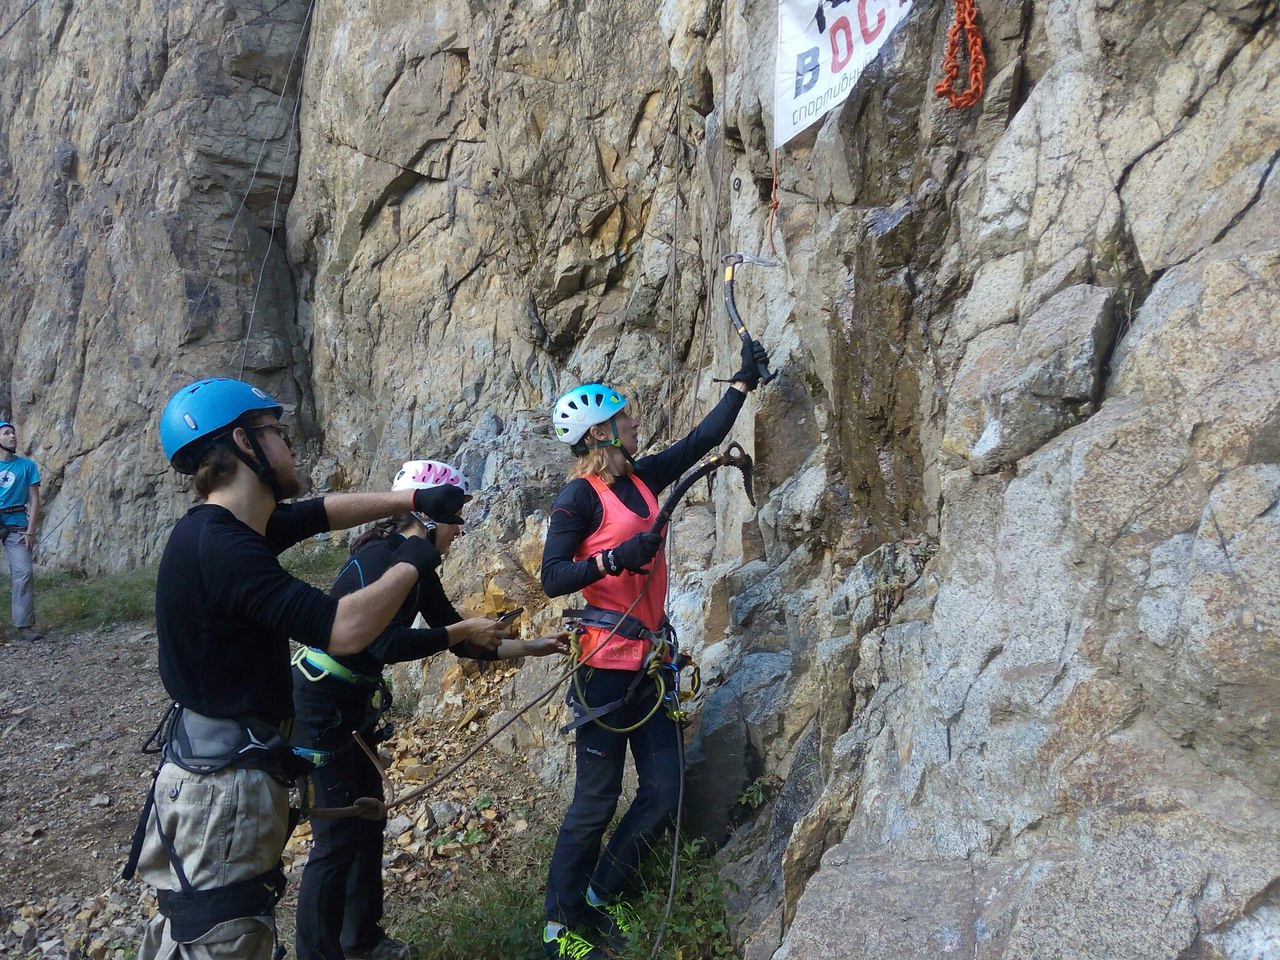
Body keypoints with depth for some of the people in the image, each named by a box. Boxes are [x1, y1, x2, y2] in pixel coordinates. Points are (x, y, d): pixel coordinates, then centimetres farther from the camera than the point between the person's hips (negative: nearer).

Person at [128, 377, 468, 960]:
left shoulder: (236, 527, 4)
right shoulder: (218, 546, -25)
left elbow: (327, 510, 20)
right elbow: (342, 630, -29)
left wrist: (412, 500, 11)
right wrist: (409, 566, -14)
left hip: (214, 770, 10)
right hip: (224, 787, -10)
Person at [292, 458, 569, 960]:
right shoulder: (379, 557, -21)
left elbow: (464, 645, 10)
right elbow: (385, 644, -30)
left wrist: (534, 647, 7)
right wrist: (463, 629, -21)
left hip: (350, 706, 9)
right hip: (317, 707, -9)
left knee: (368, 822, 17)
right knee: (338, 838, -4)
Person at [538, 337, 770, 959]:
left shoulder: (642, 478, 10)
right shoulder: (581, 496, -11)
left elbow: (701, 440, 18)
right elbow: (552, 579, -15)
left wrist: (744, 382, 20)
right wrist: (616, 558, -26)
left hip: (651, 659, 8)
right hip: (608, 662, -7)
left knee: (663, 795, 8)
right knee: (596, 803, 2)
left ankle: (599, 898, 28)